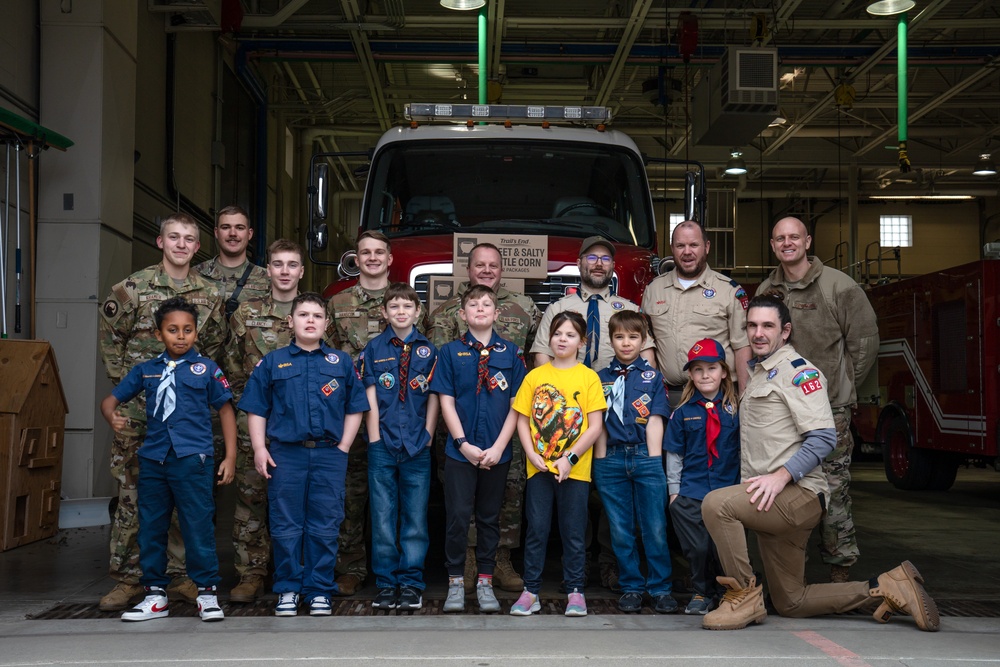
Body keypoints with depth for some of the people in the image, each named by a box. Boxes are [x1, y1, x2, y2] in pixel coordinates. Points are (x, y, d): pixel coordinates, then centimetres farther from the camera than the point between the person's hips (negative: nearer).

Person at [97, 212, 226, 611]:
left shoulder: (209, 295, 7)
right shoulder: (133, 288, -1)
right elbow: (111, 338, 4)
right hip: (138, 408, -2)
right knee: (134, 493, 0)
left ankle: (178, 575, 14)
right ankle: (128, 579, 8)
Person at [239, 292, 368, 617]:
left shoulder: (341, 362, 9)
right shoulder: (272, 362, 8)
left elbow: (354, 408, 8)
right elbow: (256, 409, 7)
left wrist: (343, 448, -1)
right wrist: (259, 449, -3)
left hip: (329, 455, 0)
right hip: (286, 454, 0)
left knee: (324, 528, 4)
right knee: (286, 527, 4)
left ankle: (319, 591, 13)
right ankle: (288, 590, 15)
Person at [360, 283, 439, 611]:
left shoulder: (428, 350, 6)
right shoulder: (374, 349, 5)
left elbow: (433, 398, 6)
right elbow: (370, 398, 2)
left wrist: (426, 436, -1)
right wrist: (375, 439, -4)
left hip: (417, 448, 0)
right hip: (382, 446, 0)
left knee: (415, 517, 3)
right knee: (382, 517, 3)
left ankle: (411, 584, 11)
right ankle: (385, 583, 13)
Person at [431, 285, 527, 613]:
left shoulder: (511, 353, 5)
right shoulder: (450, 352, 3)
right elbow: (446, 402, 0)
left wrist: (498, 447, -7)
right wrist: (464, 444, -9)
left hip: (497, 454, 1)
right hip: (460, 451, -1)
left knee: (489, 518, 9)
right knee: (457, 517, -1)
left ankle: (484, 583, 19)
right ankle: (455, 583, 11)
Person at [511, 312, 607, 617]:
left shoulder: (589, 377, 0)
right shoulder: (535, 376, 6)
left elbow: (595, 426, -4)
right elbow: (522, 421, 5)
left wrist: (570, 459, -13)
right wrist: (534, 456, -8)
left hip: (575, 470, -1)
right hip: (538, 469, 1)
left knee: (574, 532, 6)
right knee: (536, 530, 5)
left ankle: (575, 592, 16)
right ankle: (530, 592, 13)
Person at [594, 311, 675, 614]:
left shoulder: (653, 376, 8)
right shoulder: (601, 378, 11)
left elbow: (655, 420, 1)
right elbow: (598, 424, 9)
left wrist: (654, 460, -6)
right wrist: (600, 459, 2)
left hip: (645, 456, -1)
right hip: (611, 458, 2)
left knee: (655, 528, -3)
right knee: (620, 530, 6)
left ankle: (660, 589, 8)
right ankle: (630, 587, 16)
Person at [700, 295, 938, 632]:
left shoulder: (798, 371, -7)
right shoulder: (758, 373, 22)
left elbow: (823, 437, -19)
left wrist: (782, 475, -27)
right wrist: (750, 488, 14)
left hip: (798, 493, -10)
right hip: (770, 502, 10)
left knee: (716, 503, -31)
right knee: (791, 603, 11)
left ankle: (744, 598, -19)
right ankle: (888, 587, 17)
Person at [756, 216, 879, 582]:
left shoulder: (838, 285, -3)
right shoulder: (766, 290, 12)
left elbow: (864, 339, -1)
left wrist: (842, 386, 2)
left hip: (828, 408, -4)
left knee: (834, 489, -3)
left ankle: (840, 567, 7)